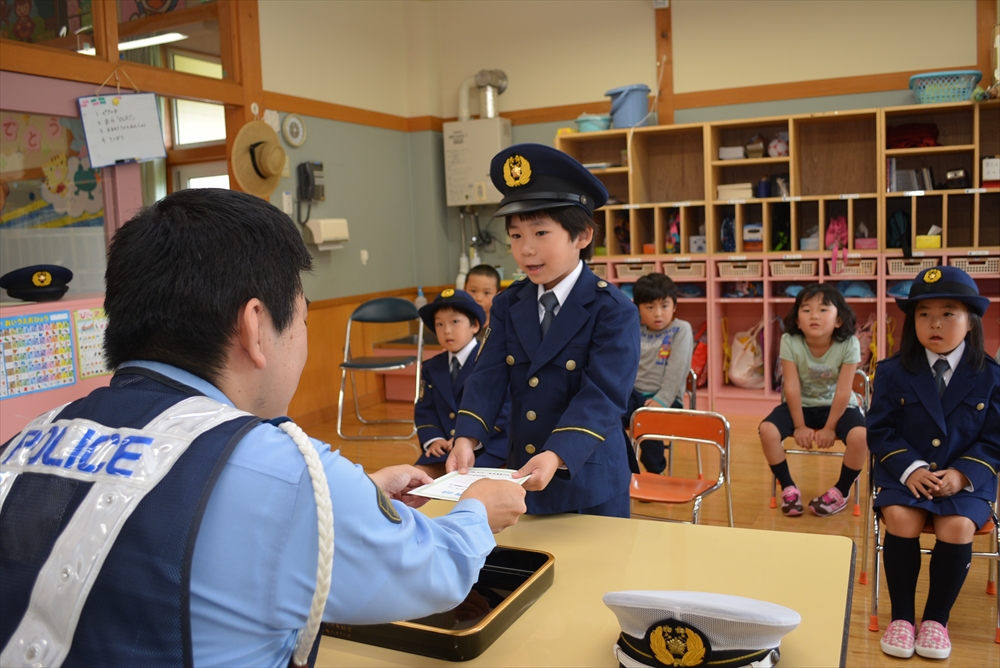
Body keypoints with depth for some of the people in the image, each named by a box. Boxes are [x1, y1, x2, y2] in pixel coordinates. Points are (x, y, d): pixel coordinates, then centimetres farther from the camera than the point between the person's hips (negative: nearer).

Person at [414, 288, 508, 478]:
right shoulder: (432, 368, 15)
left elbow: (505, 409, -13)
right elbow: (424, 410, 13)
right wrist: (434, 439, -7)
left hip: (487, 448, -5)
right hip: (444, 448, 6)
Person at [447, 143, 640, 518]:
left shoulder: (612, 311, -13)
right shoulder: (507, 305, 3)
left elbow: (602, 396, -22)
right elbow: (489, 377, -6)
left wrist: (557, 455, -36)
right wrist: (466, 438, -23)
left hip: (591, 487, -4)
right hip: (520, 481, 4)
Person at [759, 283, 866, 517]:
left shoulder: (849, 344, -21)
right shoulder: (789, 341, -19)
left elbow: (843, 391, -17)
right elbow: (792, 388, -17)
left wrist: (829, 428, -16)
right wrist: (800, 427, -15)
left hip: (836, 406, -1)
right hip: (801, 405, 1)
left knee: (860, 436, -30)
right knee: (767, 430, -25)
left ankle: (841, 491, -2)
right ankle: (788, 487, -1)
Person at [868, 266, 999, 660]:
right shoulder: (893, 372, -1)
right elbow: (880, 432, -2)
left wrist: (963, 473, -15)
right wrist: (909, 469, -17)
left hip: (965, 479, 0)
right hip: (905, 475, 0)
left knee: (957, 526, -27)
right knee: (900, 519, -27)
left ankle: (936, 619, -3)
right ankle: (901, 616, -7)